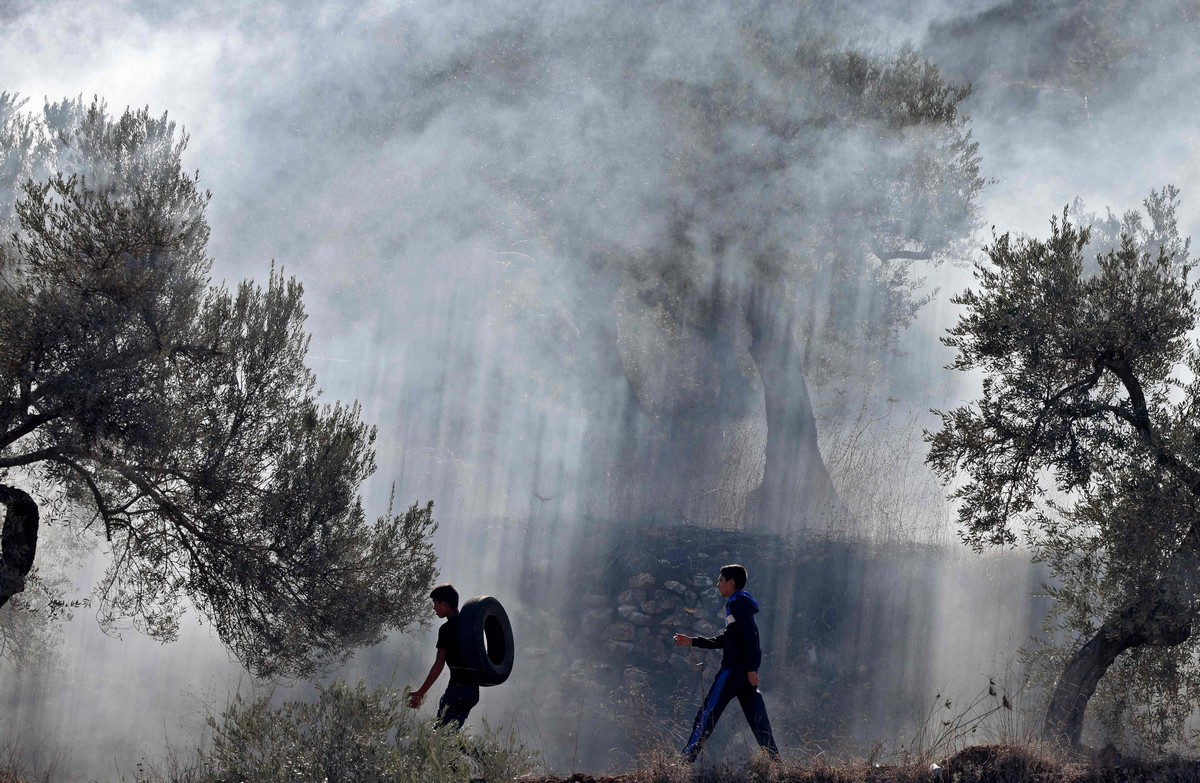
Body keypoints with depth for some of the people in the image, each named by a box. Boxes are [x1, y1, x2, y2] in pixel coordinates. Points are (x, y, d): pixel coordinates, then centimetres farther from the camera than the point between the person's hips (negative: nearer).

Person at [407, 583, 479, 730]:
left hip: (458, 689, -9)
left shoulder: (447, 628, -9)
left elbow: (439, 664, -13)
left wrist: (421, 692, -10)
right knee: (452, 732, 12)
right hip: (473, 689, 9)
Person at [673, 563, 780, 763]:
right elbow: (724, 640, 26)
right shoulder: (740, 603, 22)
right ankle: (776, 762, 3)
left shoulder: (738, 603, -8)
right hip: (744, 670, 9)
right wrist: (692, 642, 24)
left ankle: (686, 760, -8)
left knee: (708, 712, -7)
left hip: (734, 669, -9)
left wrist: (751, 668, -24)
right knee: (757, 718, 7)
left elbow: (750, 636, -19)